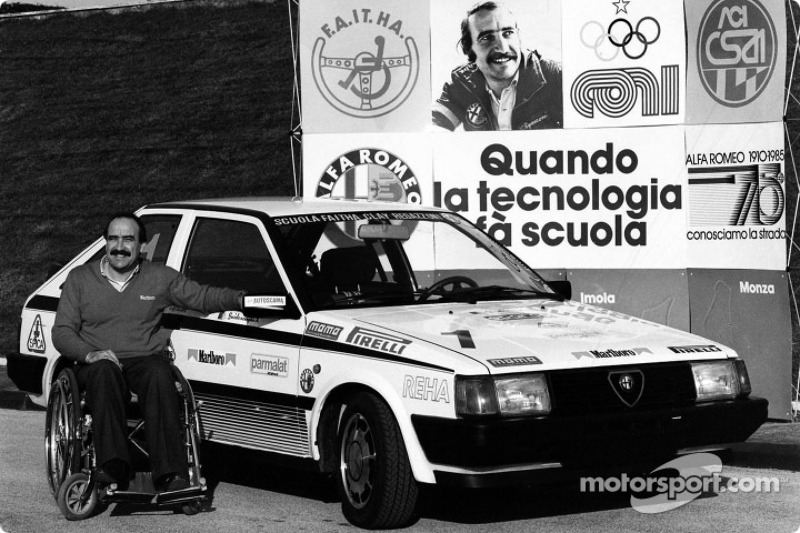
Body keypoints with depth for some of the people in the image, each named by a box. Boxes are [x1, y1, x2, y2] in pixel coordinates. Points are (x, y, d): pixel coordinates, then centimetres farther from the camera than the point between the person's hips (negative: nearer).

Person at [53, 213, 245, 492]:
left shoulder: (160, 277, 14)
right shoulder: (80, 278, 11)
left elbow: (202, 296, 16)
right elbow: (62, 332, 7)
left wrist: (240, 299, -3)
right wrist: (90, 353, -12)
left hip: (146, 360, 0)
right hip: (98, 362, 0)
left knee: (160, 377, -35)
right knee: (105, 373, -37)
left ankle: (170, 474, -44)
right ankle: (114, 466, -48)